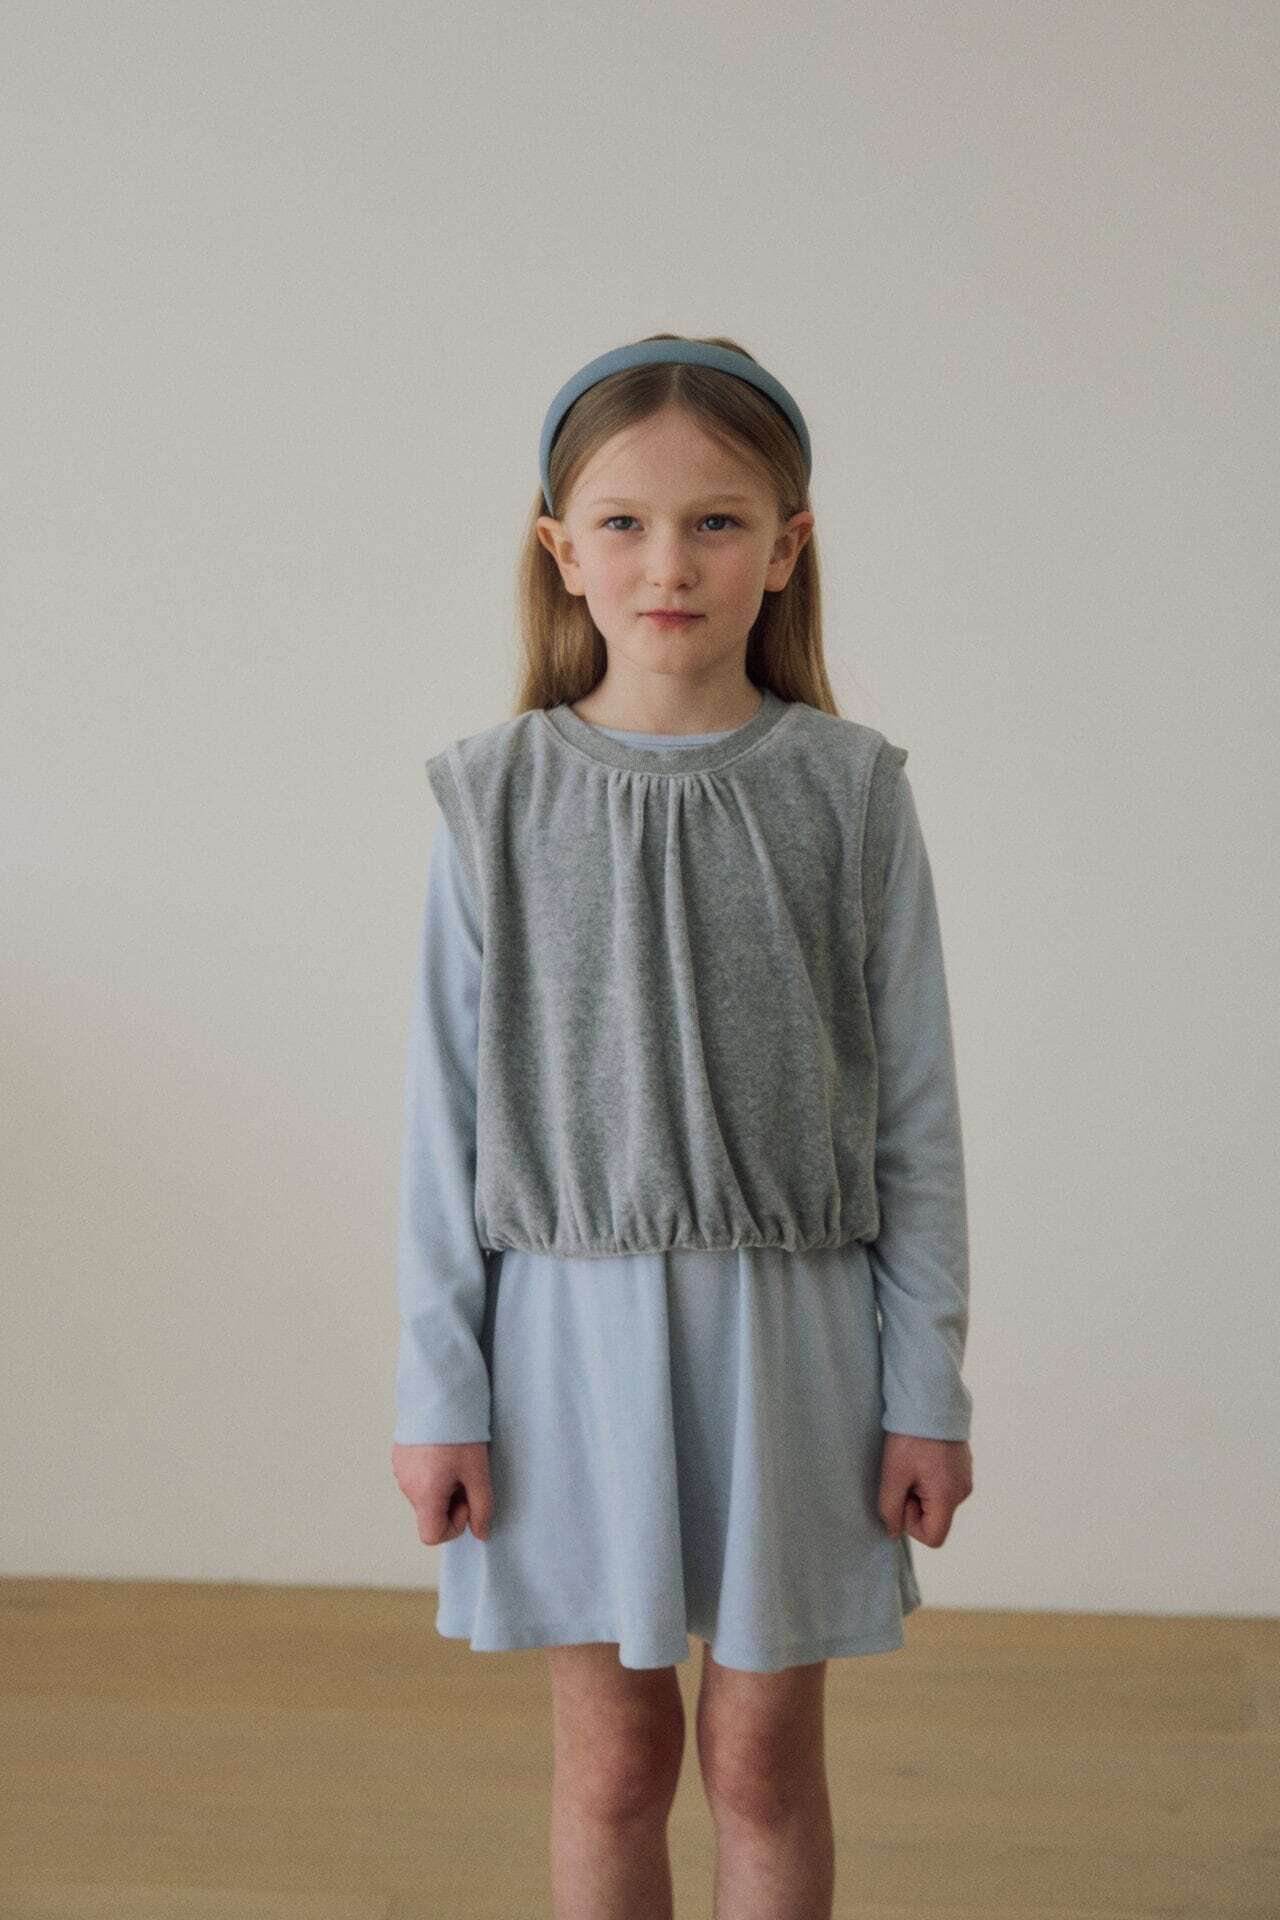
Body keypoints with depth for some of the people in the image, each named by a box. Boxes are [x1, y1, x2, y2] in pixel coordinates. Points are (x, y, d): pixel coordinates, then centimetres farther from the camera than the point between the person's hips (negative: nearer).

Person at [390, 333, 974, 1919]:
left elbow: (915, 1109, 0)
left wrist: (928, 1394, 0)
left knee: (765, 1753, 12)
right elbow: (446, 1113, 1)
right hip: (572, 1319, 0)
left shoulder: (850, 793, -3)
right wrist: (437, 1390, -1)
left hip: (788, 1321, 0)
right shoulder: (498, 797, -2)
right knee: (612, 1756, 12)